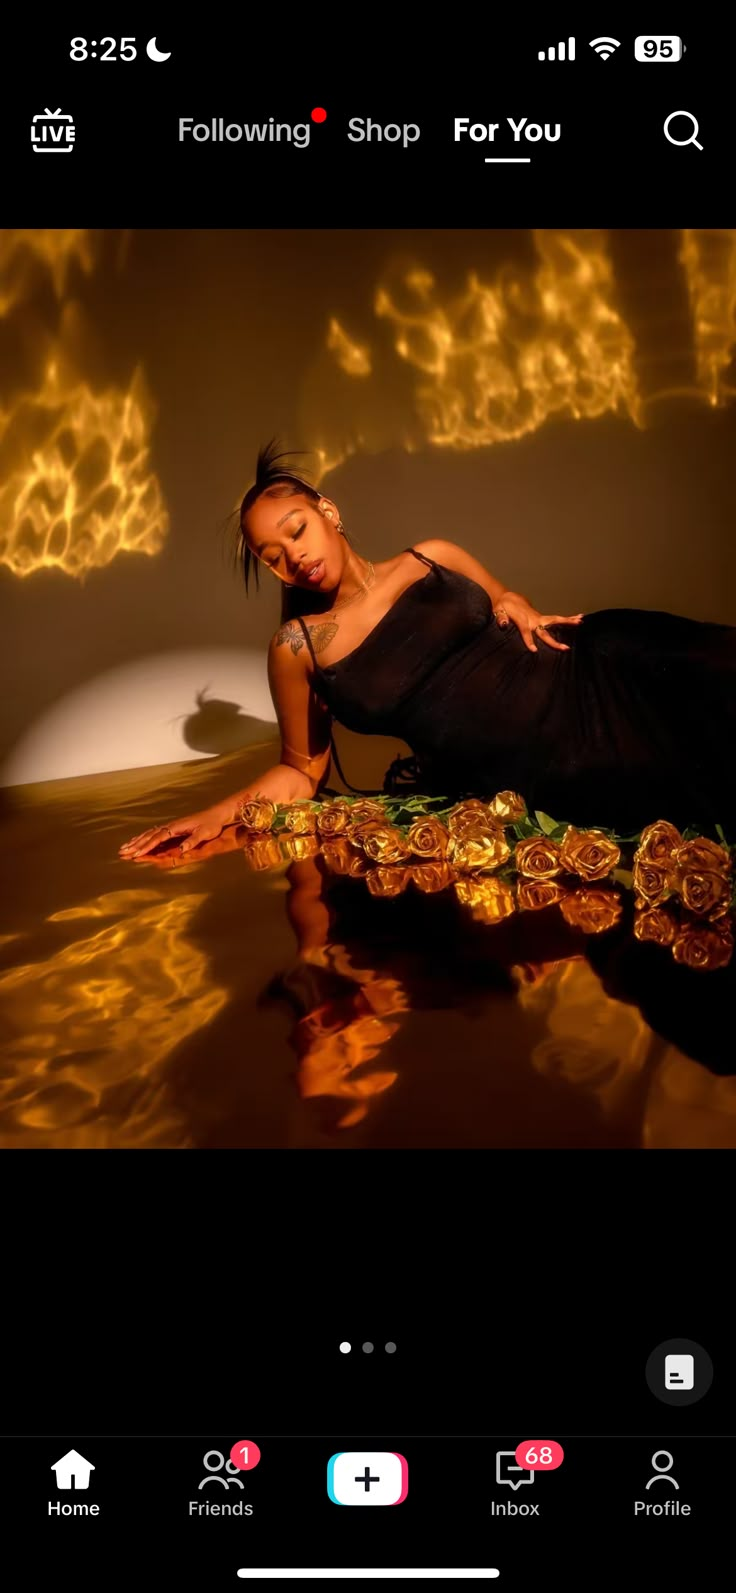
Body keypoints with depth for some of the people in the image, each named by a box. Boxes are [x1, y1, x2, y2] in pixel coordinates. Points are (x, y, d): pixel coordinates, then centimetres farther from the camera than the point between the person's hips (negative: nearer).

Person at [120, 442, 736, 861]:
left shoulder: (432, 559, 11)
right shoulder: (296, 648, 5)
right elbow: (302, 770, 13)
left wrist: (516, 609, 2)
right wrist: (220, 813, -1)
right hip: (520, 789, -3)